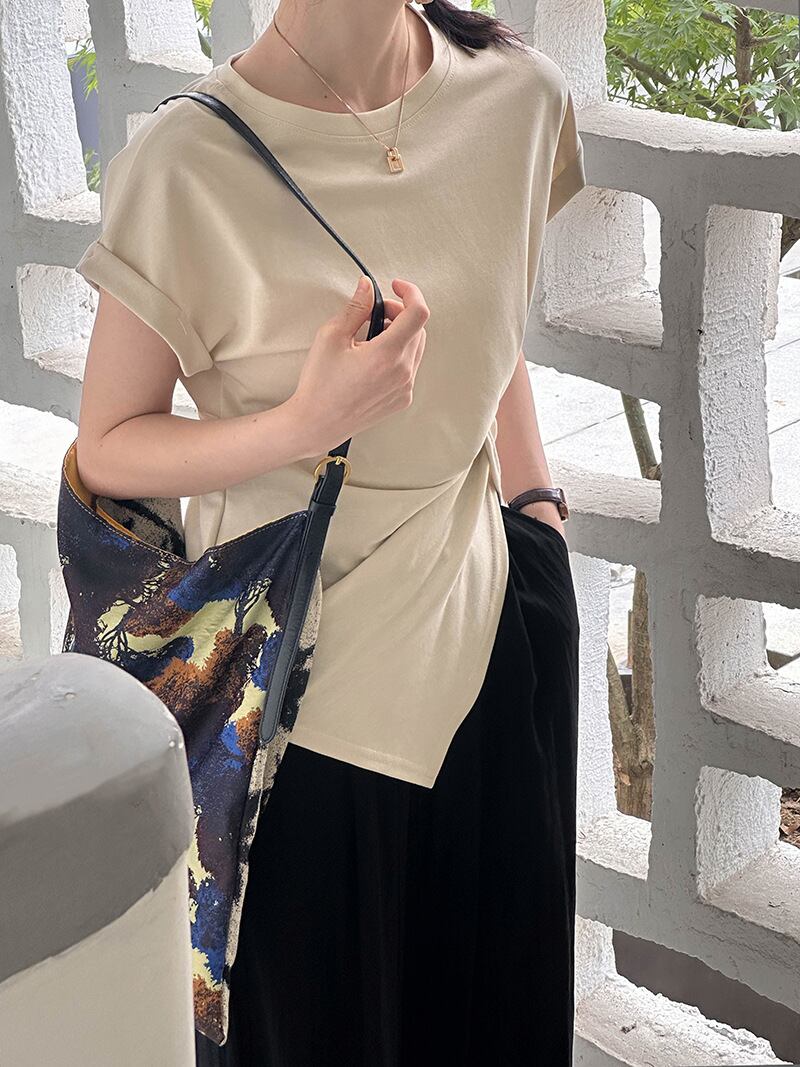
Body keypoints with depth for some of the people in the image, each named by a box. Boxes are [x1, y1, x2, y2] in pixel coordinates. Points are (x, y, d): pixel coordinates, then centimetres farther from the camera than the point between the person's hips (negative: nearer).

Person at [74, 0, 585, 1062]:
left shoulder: (520, 96, -5)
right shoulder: (187, 162, -20)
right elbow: (107, 450, -12)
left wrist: (534, 499, 10)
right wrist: (308, 424, -28)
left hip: (482, 617, 5)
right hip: (298, 671, -4)